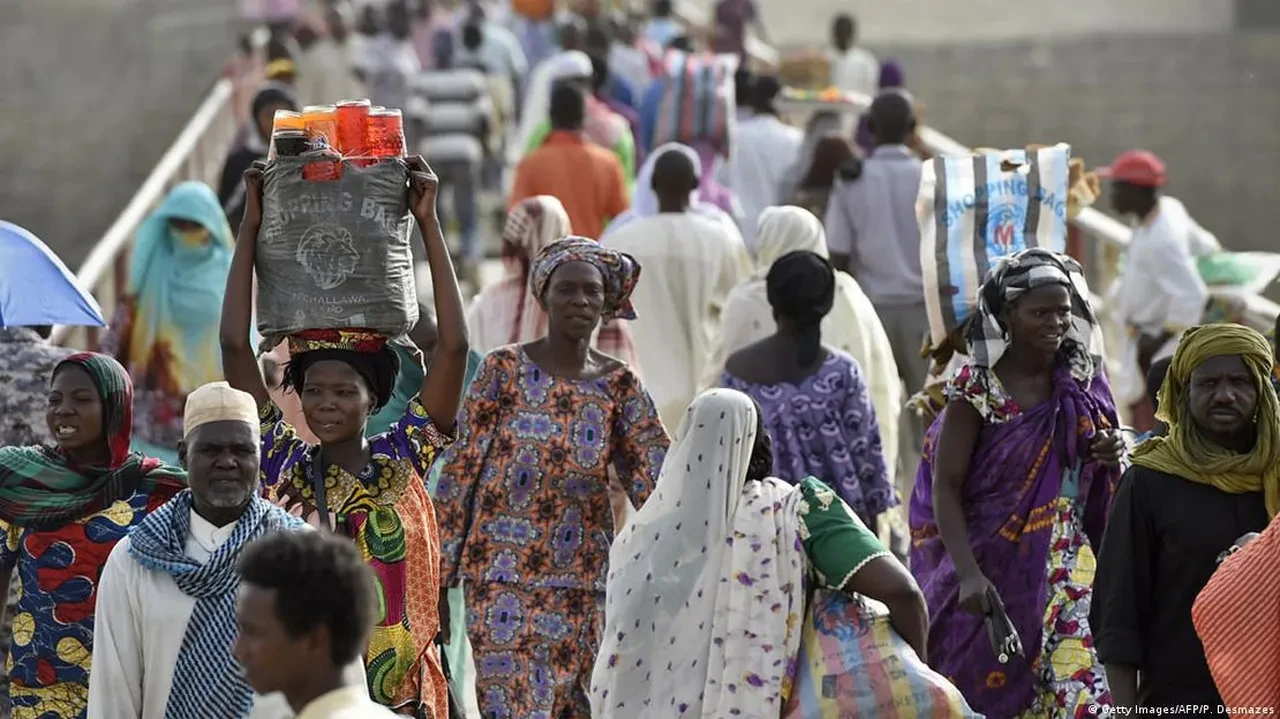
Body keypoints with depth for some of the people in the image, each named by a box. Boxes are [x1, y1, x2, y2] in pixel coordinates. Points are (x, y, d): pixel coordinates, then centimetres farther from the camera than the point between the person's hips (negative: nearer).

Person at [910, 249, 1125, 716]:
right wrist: (968, 574, -22)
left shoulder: (1083, 383, 5)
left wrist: (1112, 457, -5)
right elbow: (945, 487, -12)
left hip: (1064, 570, 3)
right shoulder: (977, 389, -9)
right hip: (989, 569, -3)